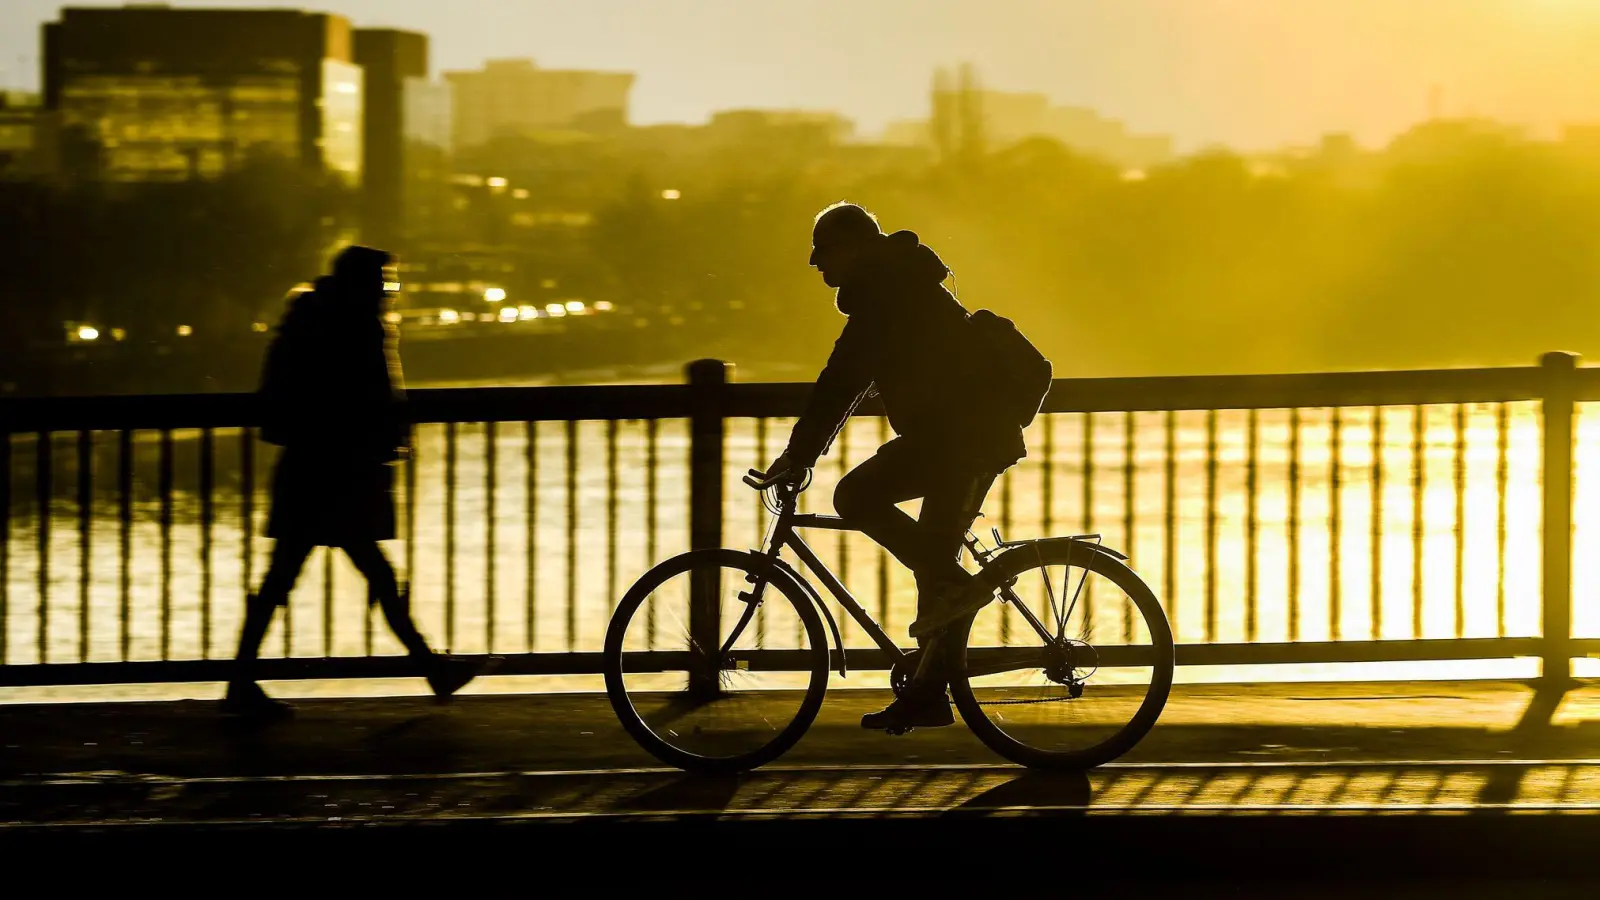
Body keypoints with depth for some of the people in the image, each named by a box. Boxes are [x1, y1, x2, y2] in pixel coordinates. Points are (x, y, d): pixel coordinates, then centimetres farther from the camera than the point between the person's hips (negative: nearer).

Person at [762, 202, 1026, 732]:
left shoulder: (883, 291, -12)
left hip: (958, 432, -10)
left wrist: (799, 454, -19)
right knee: (934, 559, 11)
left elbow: (843, 378, -19)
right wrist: (804, 449, 26)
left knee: (857, 496, -17)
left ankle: (951, 584, -14)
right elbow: (851, 377, 28)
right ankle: (927, 693, 13)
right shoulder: (897, 287, 21)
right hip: (979, 432, 10)